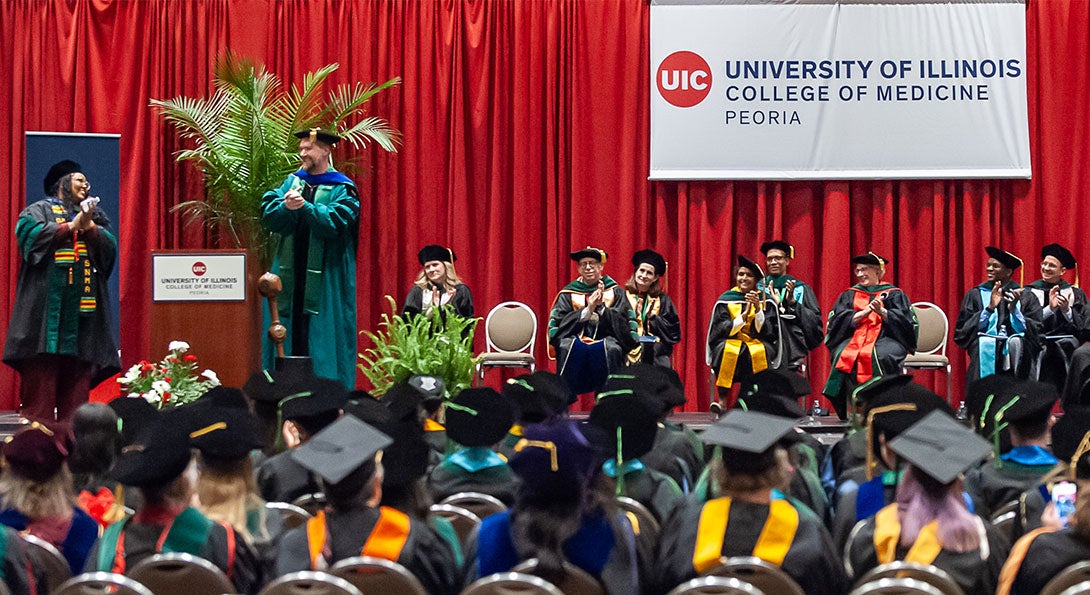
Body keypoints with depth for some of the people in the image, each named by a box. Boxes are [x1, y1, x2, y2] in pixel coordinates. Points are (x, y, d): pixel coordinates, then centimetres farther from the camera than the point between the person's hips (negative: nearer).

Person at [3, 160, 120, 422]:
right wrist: (71, 226, -7)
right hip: (48, 299, -4)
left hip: (84, 300, 4)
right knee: (43, 360, -11)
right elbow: (29, 233, -9)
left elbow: (110, 247, 9)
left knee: (79, 362, -4)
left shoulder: (96, 215, 23)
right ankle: (37, 418, -12)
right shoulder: (40, 210, 11)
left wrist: (89, 226, -7)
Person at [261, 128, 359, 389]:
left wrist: (305, 207, -26)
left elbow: (337, 221, -17)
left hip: (324, 277, -5)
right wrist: (286, 207, -18)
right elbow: (268, 216, 3)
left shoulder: (342, 189, -1)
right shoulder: (292, 182, 13)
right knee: (288, 331, 3)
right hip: (291, 272, 5)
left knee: (320, 334, -6)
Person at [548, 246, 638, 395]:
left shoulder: (615, 292, 12)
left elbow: (623, 321, 0)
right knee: (567, 346, -33)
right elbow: (559, 323, -1)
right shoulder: (568, 294, 12)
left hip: (605, 340, -1)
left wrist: (602, 307, -15)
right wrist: (588, 310, -12)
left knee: (611, 347, -35)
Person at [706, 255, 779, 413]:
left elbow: (768, 332, -3)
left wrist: (758, 309, -17)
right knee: (725, 350, -35)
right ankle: (722, 398, -33)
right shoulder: (726, 300, 4)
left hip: (758, 344, 0)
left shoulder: (765, 301, 5)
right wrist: (744, 315, -15)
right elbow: (720, 331, -4)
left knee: (760, 352, -35)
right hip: (730, 343, 0)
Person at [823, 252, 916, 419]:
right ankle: (846, 410, -27)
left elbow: (905, 321, 0)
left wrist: (881, 312, -16)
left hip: (886, 338, -2)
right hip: (853, 339, 2)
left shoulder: (894, 294, 14)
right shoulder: (849, 295, 20)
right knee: (843, 355, -33)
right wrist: (865, 312, -7)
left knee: (881, 355, -38)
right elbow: (836, 321, 4)